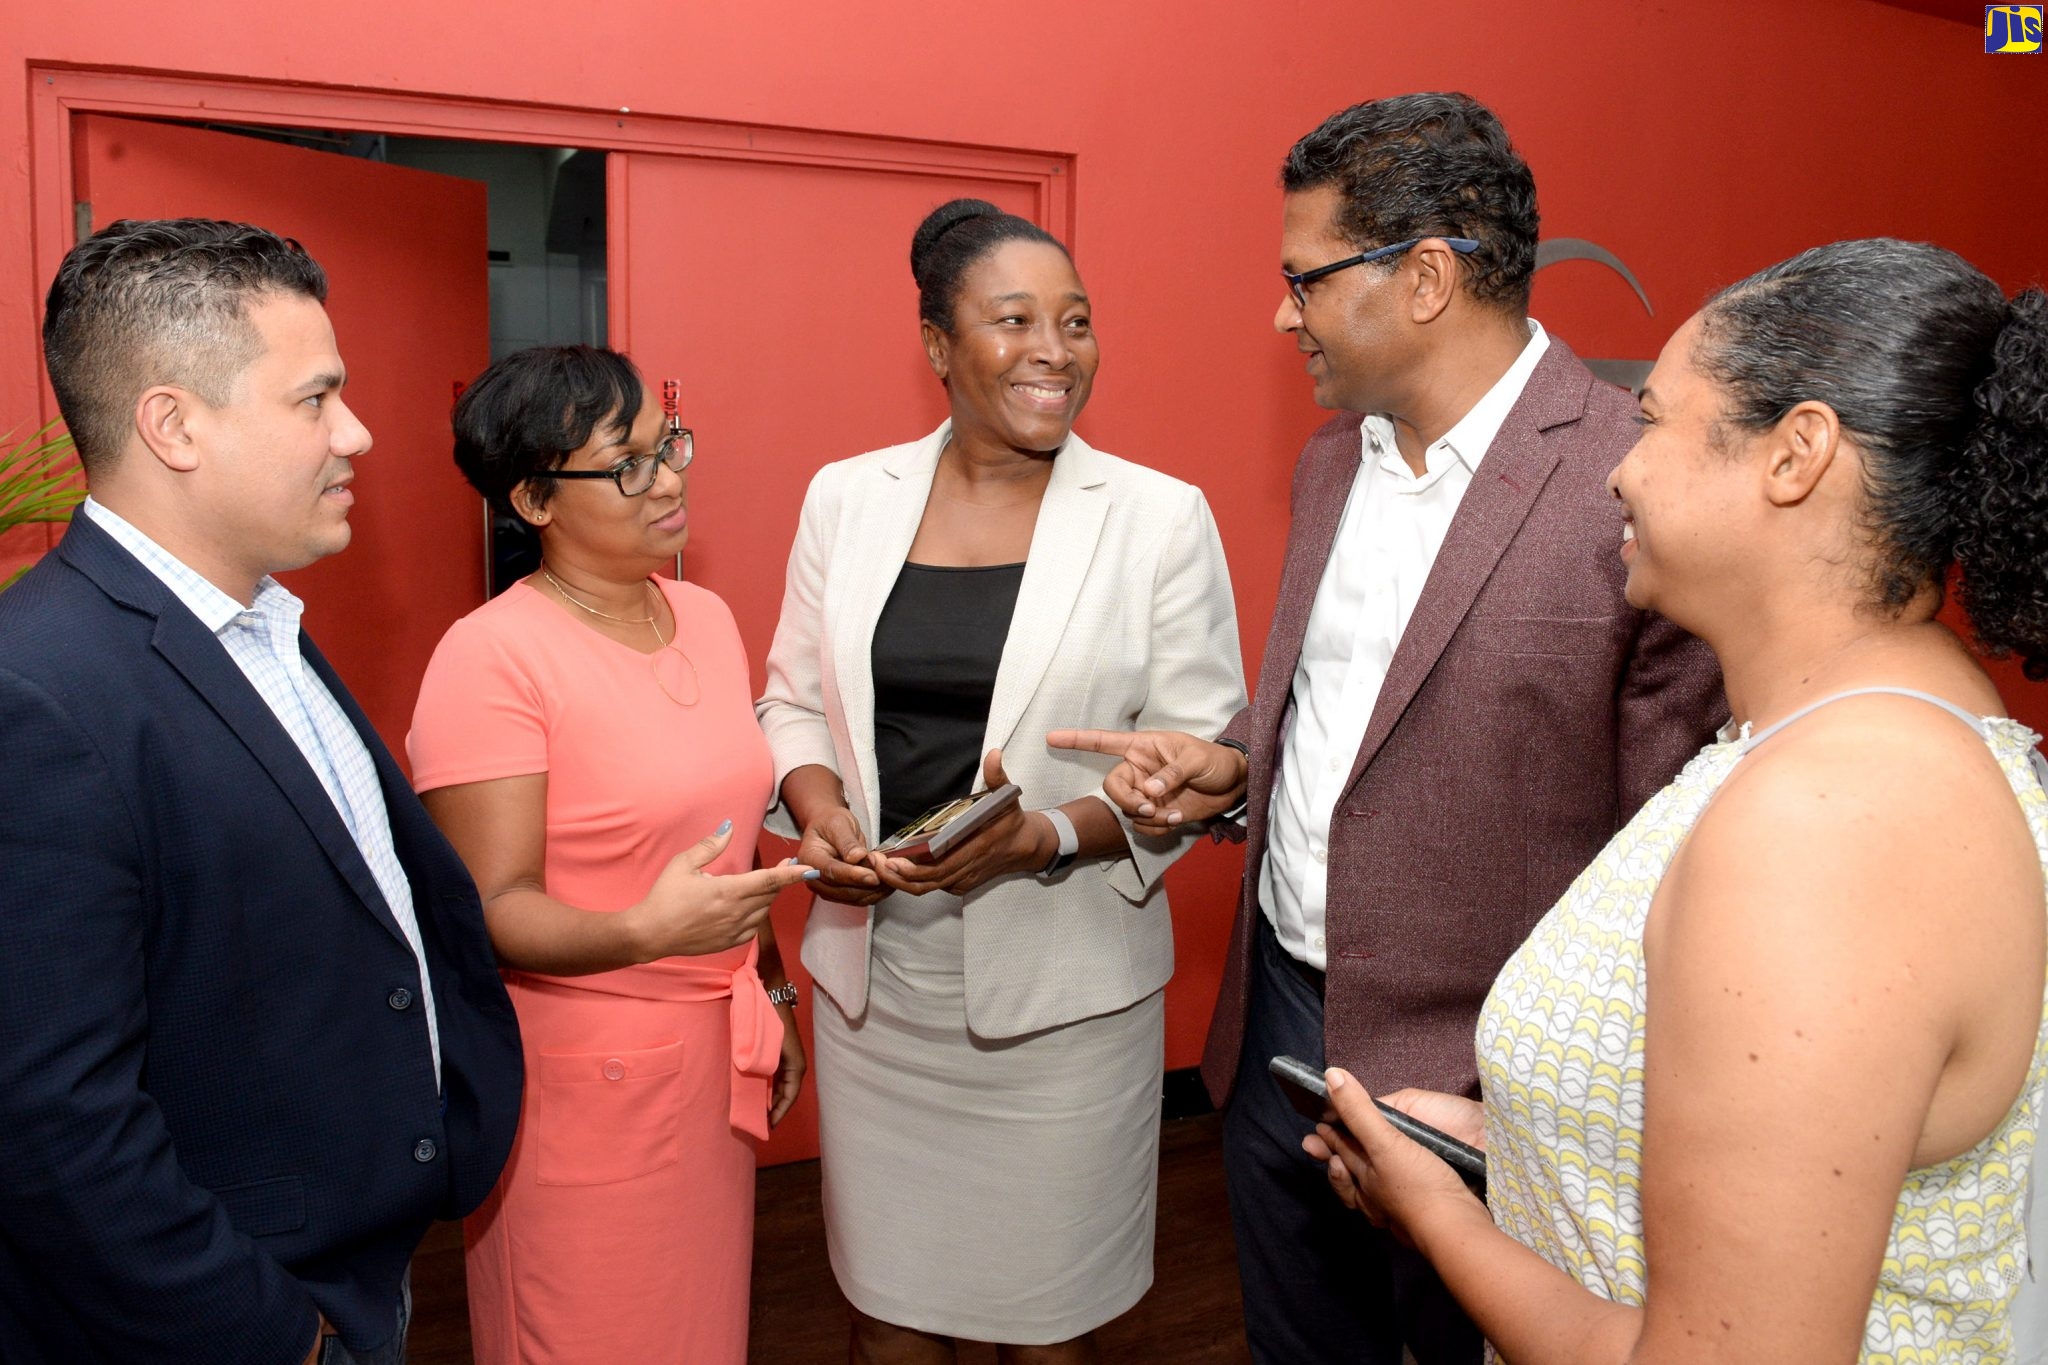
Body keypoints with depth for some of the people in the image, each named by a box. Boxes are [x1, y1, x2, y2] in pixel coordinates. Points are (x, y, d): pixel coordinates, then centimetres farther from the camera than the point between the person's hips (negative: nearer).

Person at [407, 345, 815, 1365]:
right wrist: (643, 933, -34)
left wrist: (771, 994, 17)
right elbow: (493, 909, -17)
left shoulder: (707, 617, 6)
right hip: (582, 1078, -6)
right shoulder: (491, 656, -16)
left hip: (713, 1054, 6)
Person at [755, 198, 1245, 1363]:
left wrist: (1046, 837, -20)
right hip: (875, 962, 3)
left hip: (1062, 977, -2)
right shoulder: (846, 496, 3)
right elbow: (796, 700, 11)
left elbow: (1201, 757, -6)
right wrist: (818, 813, -10)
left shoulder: (1160, 517, -6)